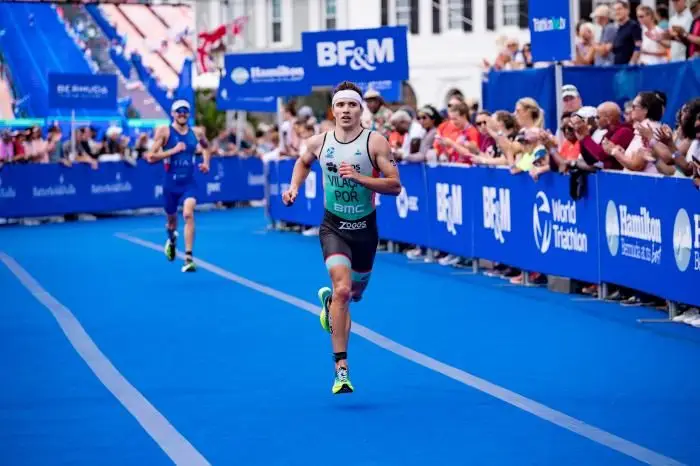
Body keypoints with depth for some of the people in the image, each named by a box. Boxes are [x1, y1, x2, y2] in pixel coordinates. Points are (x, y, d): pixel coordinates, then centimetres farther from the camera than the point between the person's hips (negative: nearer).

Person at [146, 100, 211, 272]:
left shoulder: (196, 133, 1)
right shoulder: (164, 131, -8)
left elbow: (206, 148, 24)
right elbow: (151, 157, -14)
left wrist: (206, 163, 7)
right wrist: (173, 150, -22)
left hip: (189, 183, 0)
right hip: (171, 183, 0)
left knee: (188, 214, -22)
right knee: (171, 218, 18)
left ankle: (188, 258, -22)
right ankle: (171, 240, 54)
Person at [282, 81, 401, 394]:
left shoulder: (375, 142, -11)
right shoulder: (318, 142, -3)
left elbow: (394, 186, -14)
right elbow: (303, 162, 21)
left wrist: (359, 177, -26)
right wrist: (294, 186, 4)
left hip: (365, 228, 1)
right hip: (333, 227, -1)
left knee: (355, 293, 19)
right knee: (342, 288, -22)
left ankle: (329, 298, 59)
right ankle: (341, 368, -18)